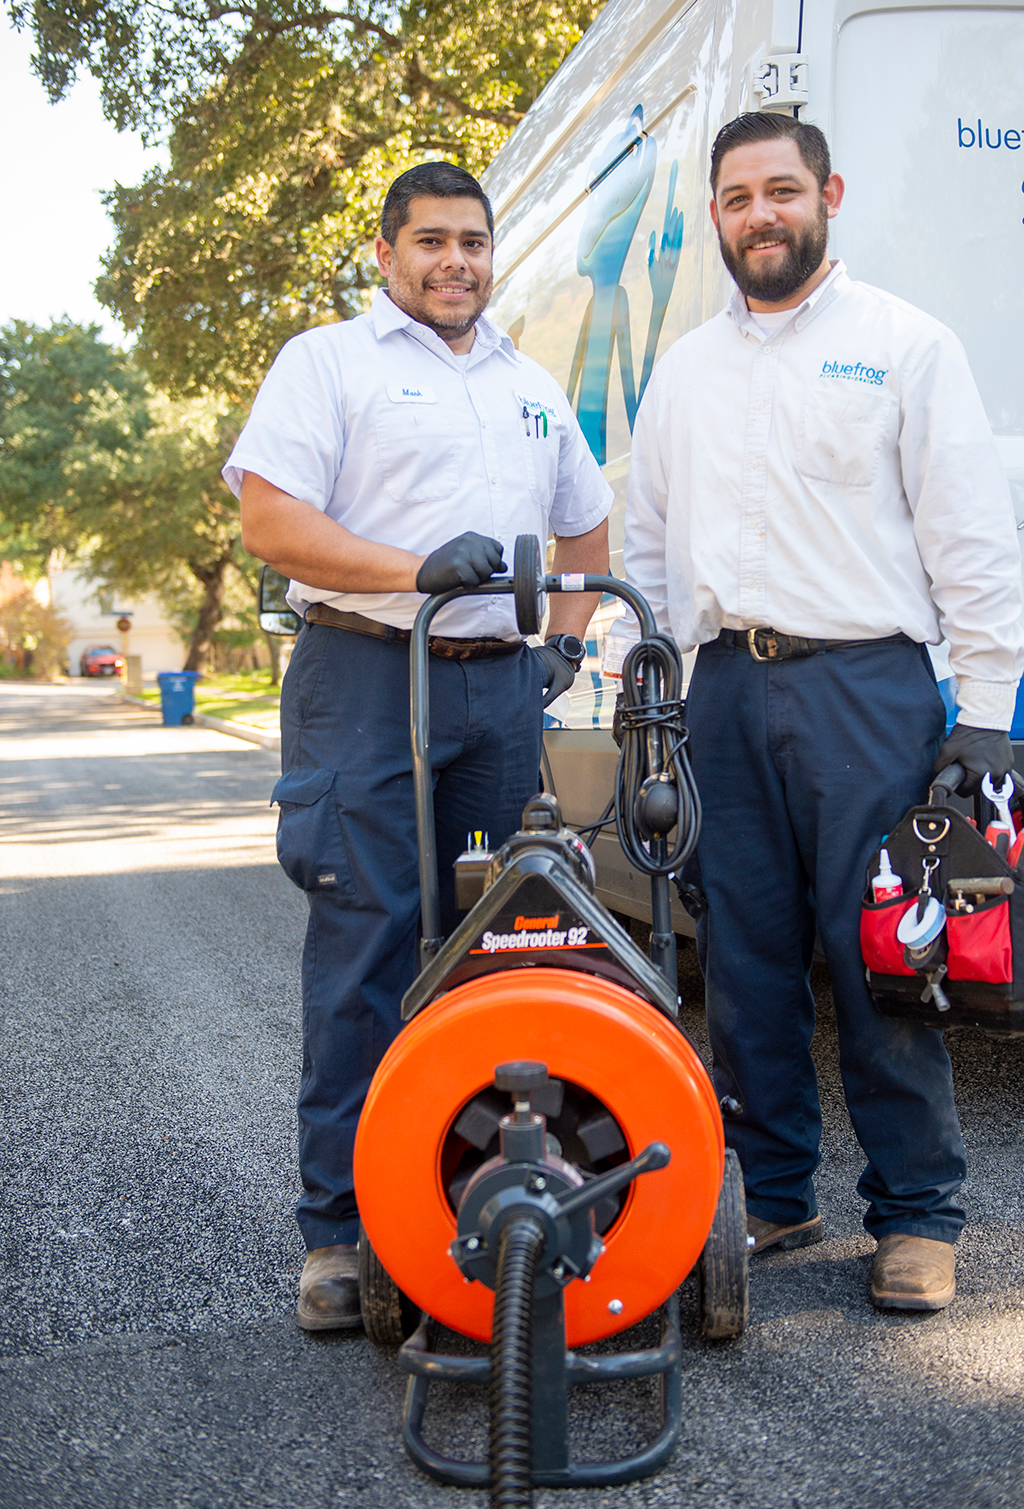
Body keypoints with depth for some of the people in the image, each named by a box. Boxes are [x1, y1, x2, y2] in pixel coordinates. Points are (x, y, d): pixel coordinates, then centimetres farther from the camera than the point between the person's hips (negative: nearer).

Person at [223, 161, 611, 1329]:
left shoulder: (534, 388, 23)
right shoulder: (327, 361, 5)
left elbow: (586, 523, 32)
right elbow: (269, 520, -8)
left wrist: (568, 636, 15)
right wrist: (413, 567, -19)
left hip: (501, 687, 6)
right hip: (367, 676, -5)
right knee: (362, 953, -7)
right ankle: (339, 1231, 2)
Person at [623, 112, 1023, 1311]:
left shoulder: (906, 345, 4)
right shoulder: (682, 370, 18)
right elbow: (648, 544, 21)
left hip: (865, 681, -4)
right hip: (725, 688, 5)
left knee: (883, 953, -3)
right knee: (743, 957, 7)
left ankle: (916, 1214, 11)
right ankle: (773, 1194, 20)